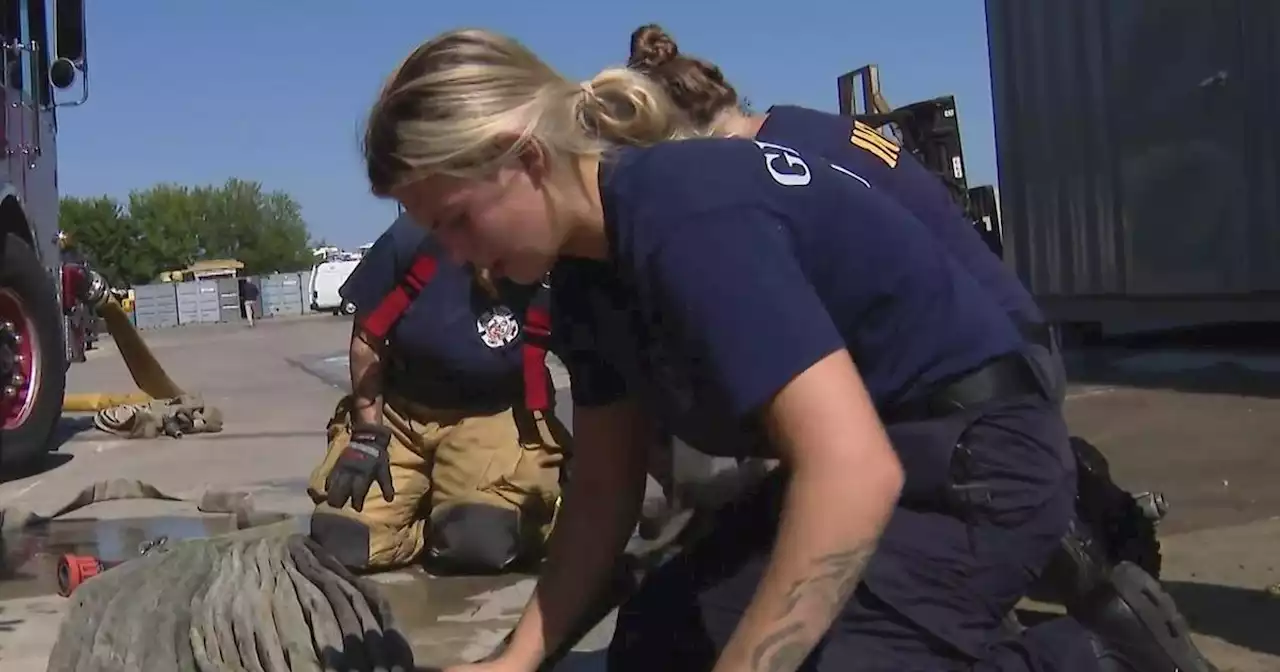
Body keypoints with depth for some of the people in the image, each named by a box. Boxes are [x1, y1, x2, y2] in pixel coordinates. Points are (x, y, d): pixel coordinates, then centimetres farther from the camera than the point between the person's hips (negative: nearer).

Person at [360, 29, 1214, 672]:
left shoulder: (686, 217, -29)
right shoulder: (588, 266, 1)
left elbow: (854, 471, -37)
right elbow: (605, 487, 7)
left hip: (976, 455, -9)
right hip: (860, 454, 10)